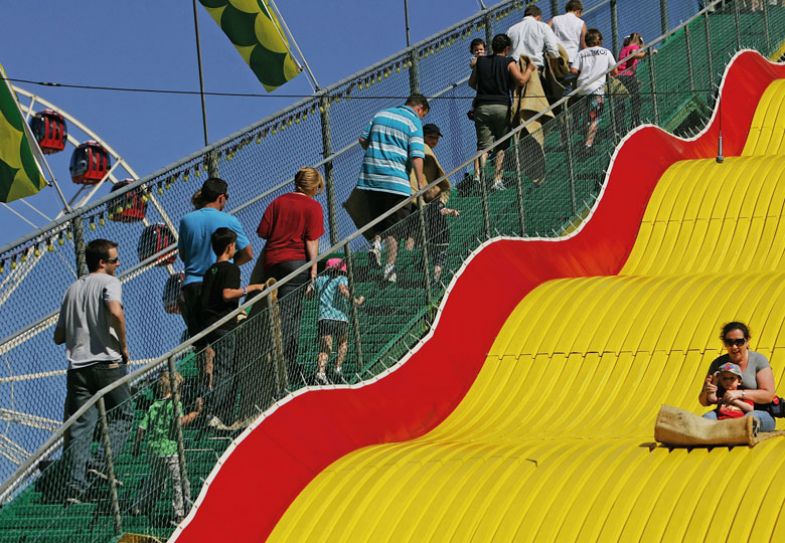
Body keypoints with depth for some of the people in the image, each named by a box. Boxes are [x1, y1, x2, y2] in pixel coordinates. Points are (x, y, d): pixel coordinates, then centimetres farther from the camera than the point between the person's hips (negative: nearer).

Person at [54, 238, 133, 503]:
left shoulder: (72, 289, 19)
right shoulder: (108, 282, -1)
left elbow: (59, 337, 19)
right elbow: (116, 312, -22)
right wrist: (123, 346, -10)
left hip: (77, 366, 5)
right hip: (107, 362, -5)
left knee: (79, 426, 4)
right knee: (122, 415, 10)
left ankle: (75, 485, -5)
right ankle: (102, 463, -8)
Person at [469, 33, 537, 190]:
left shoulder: (481, 62, 10)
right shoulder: (509, 63, -1)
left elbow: (472, 83, 17)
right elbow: (521, 80, -11)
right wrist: (530, 69, 7)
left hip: (482, 106, 2)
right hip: (502, 106, -2)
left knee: (483, 145, 3)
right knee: (502, 146, 7)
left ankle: (478, 173, -19)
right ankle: (497, 180, 2)